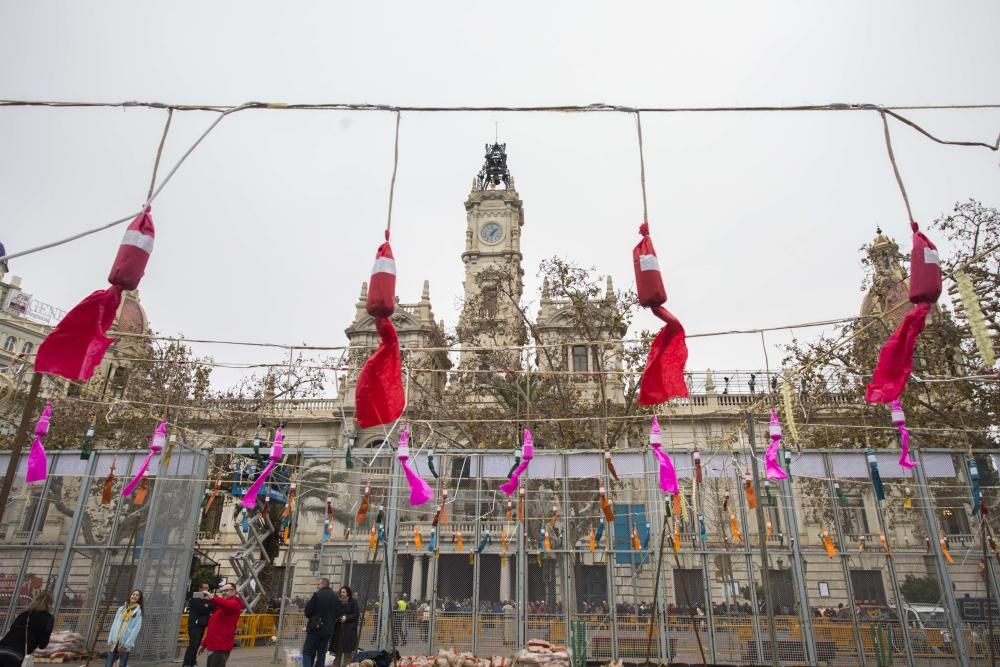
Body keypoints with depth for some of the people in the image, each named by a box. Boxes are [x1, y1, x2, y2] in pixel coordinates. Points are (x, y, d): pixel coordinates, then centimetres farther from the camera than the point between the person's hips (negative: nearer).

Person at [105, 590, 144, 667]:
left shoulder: (138, 611, 1)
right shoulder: (121, 608, 13)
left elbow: (136, 629, -6)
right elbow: (114, 624, 10)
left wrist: (126, 644, -13)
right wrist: (110, 640, 2)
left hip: (125, 644, -3)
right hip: (115, 641, 3)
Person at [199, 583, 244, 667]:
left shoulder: (234, 603, -6)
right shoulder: (219, 606, 25)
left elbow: (227, 605, -33)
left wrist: (212, 598, -47)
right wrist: (204, 644, 26)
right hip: (214, 646, 9)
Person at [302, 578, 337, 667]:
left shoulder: (317, 595, -12)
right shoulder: (335, 597, 5)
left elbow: (308, 611, -9)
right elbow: (336, 614, 7)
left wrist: (312, 618, 10)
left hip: (315, 628, -5)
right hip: (328, 630, 5)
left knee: (307, 653, 4)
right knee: (321, 654, 12)